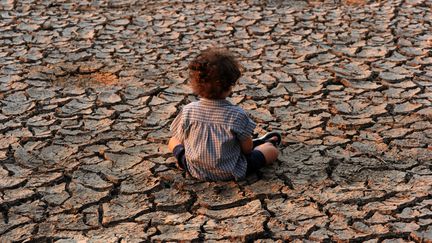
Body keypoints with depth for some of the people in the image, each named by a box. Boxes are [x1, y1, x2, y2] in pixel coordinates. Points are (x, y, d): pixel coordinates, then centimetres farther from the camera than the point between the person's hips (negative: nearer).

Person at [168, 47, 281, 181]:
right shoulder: (237, 115, -22)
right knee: (272, 150, 11)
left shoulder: (187, 111, -17)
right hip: (230, 173, -2)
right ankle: (261, 144, 48)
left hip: (196, 171, 2)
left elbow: (182, 139, -2)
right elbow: (247, 149, -11)